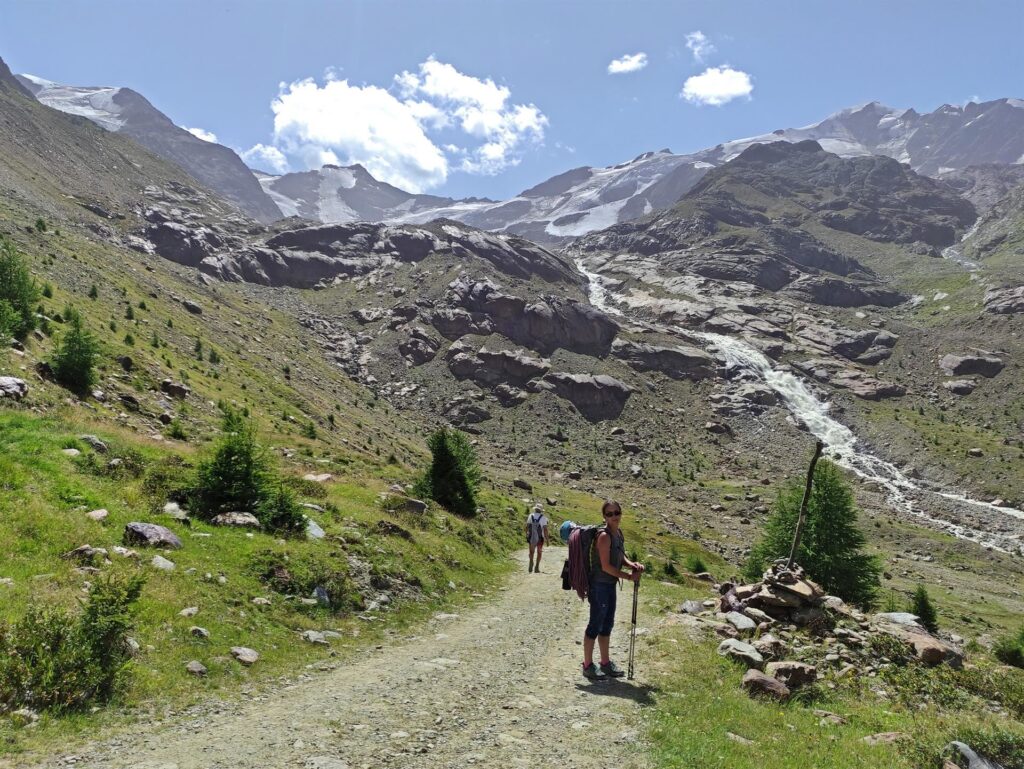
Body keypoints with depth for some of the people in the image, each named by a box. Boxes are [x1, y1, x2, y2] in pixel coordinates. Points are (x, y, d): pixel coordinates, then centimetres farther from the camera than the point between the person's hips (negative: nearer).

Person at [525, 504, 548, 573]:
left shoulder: (530, 516, 0)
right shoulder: (543, 518, -6)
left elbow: (527, 526, 1)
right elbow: (545, 529, -10)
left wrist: (526, 535, 12)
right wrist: (547, 538, -3)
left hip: (531, 538, 1)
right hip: (540, 538, -1)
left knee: (531, 552, 14)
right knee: (539, 552, 13)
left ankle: (531, 566, 0)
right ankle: (537, 567, 12)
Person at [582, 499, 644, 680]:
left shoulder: (619, 533, 6)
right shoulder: (604, 536, -20)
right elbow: (606, 566, -22)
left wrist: (632, 565, -3)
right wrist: (628, 576, -14)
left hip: (610, 585, 9)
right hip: (600, 585, -9)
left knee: (607, 624, 17)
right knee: (595, 625, 1)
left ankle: (605, 663, 29)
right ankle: (588, 665, 13)